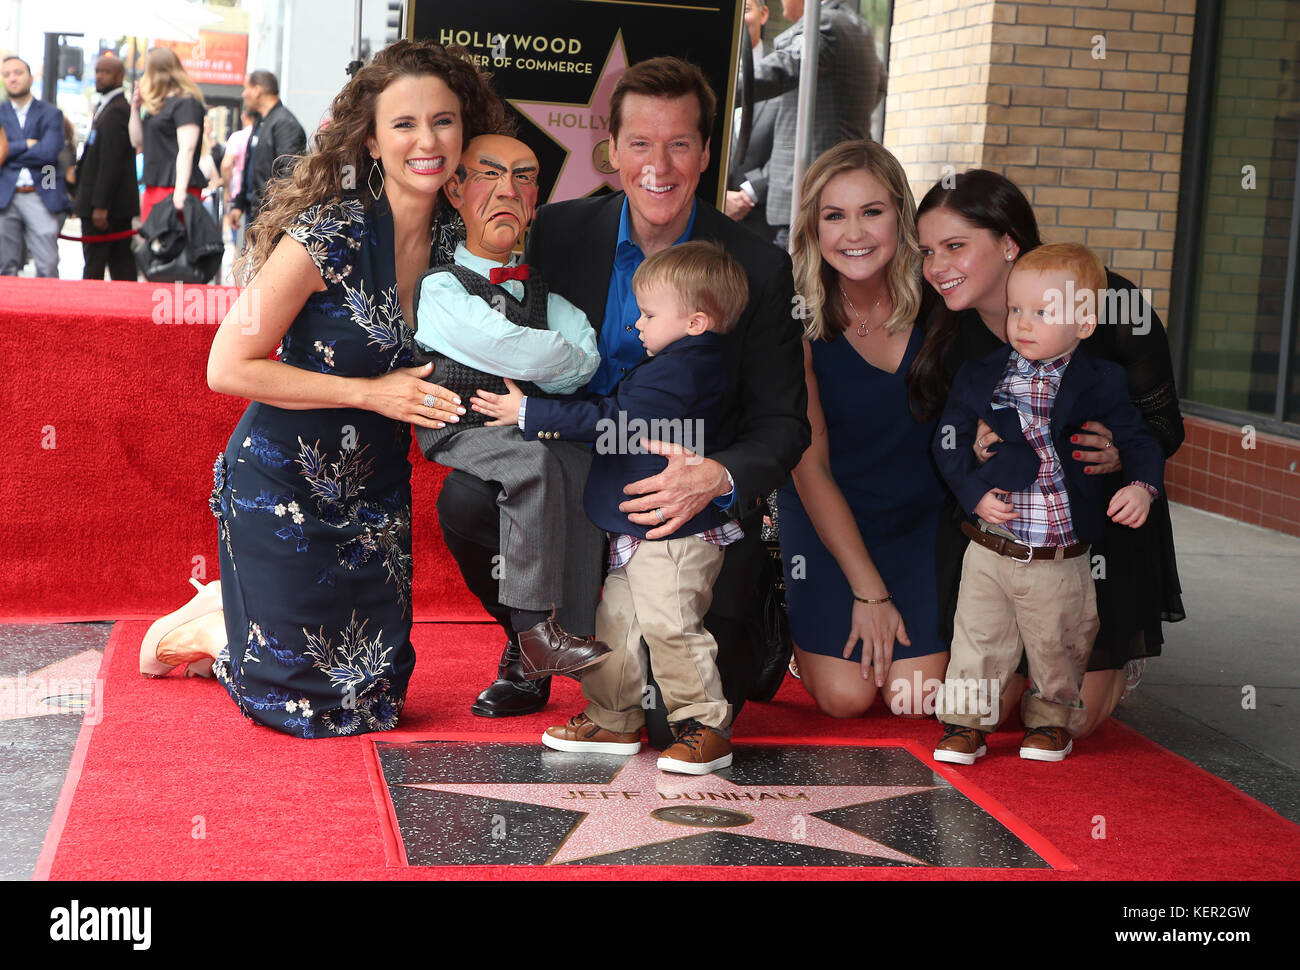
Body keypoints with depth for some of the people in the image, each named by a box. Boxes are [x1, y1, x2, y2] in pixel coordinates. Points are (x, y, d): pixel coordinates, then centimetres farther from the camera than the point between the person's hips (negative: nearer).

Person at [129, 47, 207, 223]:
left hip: (174, 188, -9)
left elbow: (187, 149, -17)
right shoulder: (157, 105, 21)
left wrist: (180, 191, -25)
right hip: (153, 188, 9)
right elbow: (138, 143, 25)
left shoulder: (186, 103, -8)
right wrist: (135, 108, 14)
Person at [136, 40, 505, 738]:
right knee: (305, 699, 3)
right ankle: (191, 630, 31)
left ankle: (236, 612, 36)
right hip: (284, 486, -6)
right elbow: (229, 368, -20)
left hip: (373, 493, 6)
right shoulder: (331, 236, -22)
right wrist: (370, 393, -21)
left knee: (371, 700, 14)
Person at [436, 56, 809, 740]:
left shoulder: (759, 271, -8)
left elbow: (782, 422, -8)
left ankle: (733, 645, 25)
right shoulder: (559, 234, -2)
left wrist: (719, 478, -30)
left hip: (697, 506, -2)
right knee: (467, 498, -27)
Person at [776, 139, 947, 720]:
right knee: (845, 697, -12)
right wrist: (868, 590, -13)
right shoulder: (798, 323, -15)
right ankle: (800, 623, 21)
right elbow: (811, 466, -11)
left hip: (923, 515, 1)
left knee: (916, 701, -10)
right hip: (827, 517, -1)